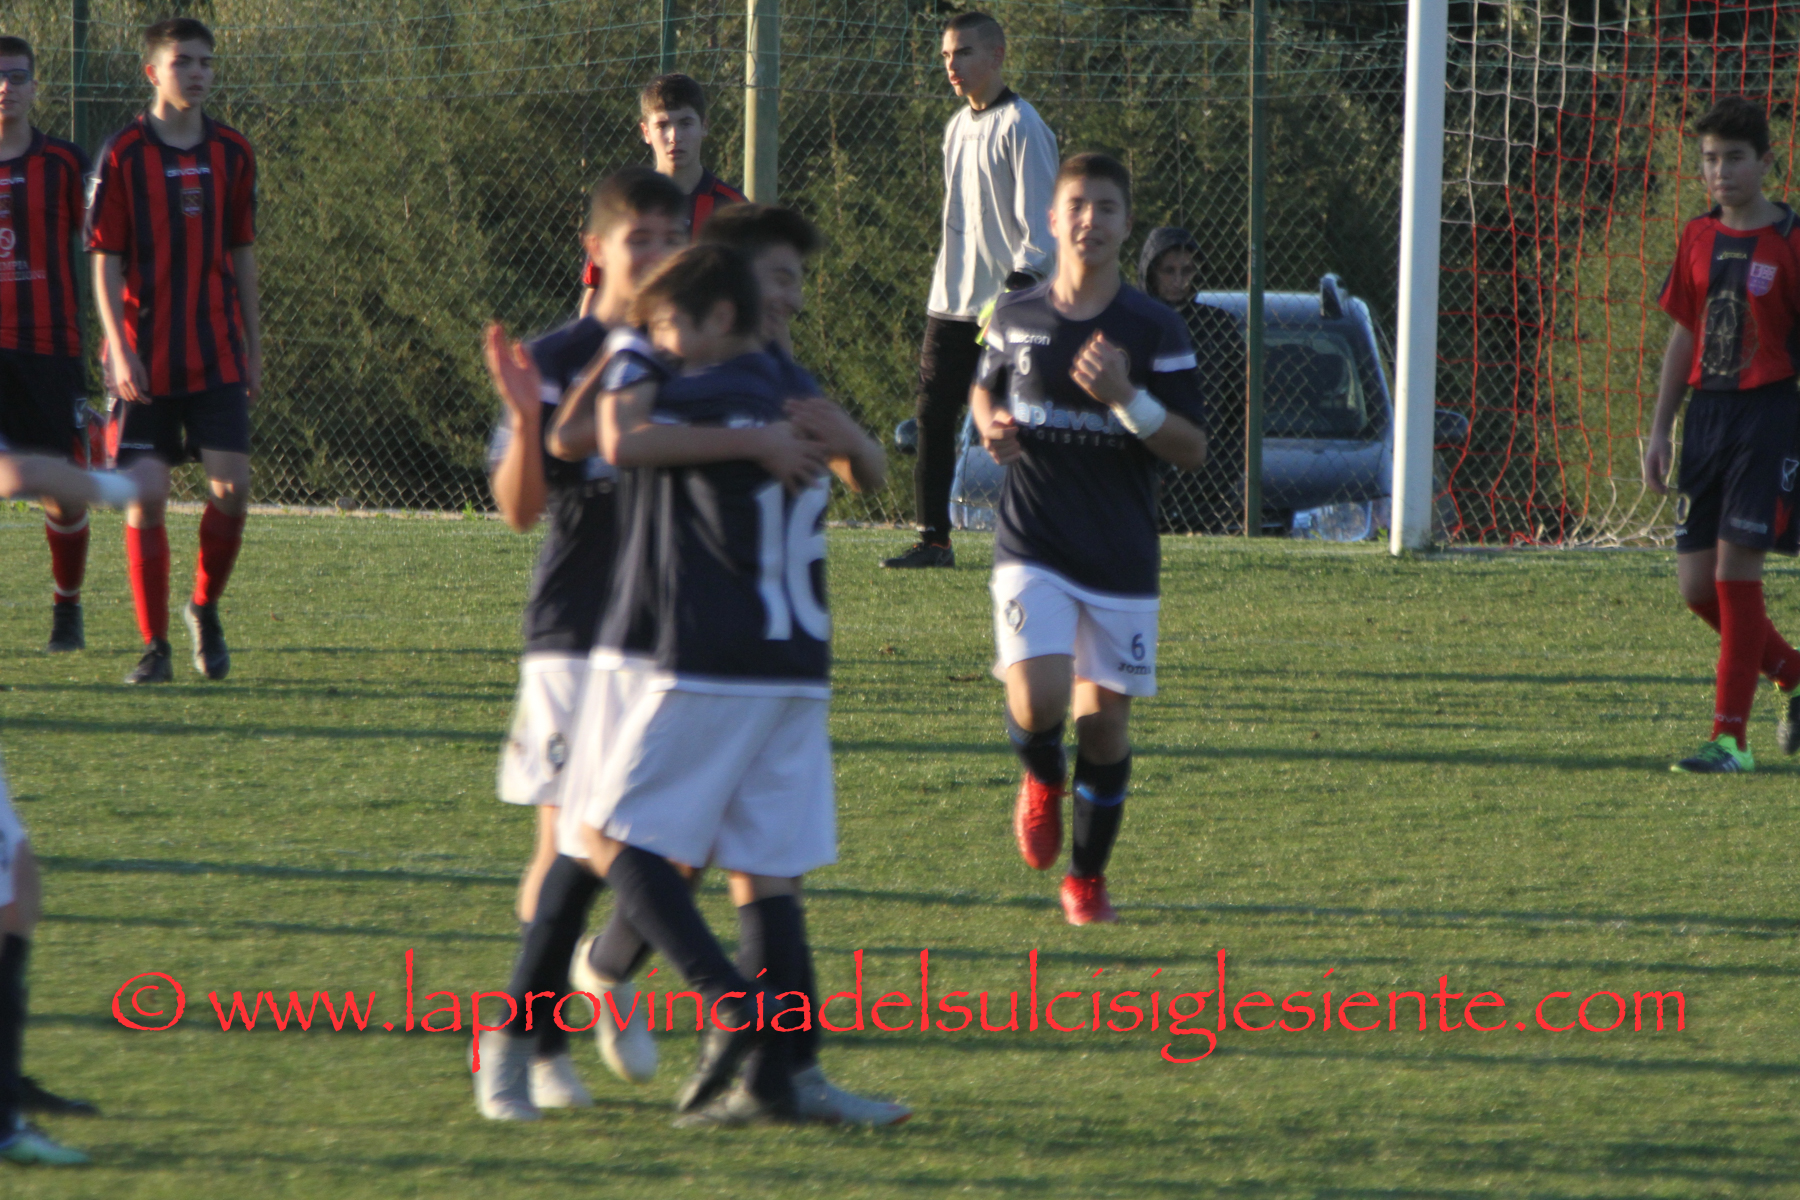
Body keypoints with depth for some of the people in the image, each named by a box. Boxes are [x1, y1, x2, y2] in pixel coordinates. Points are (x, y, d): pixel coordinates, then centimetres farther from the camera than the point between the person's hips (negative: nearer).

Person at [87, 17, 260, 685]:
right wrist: (119, 348, -14)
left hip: (217, 355, 3)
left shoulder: (232, 153, 7)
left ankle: (206, 609, 14)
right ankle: (154, 646, 6)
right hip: (145, 358, -3)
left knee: (231, 487, -9)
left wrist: (253, 348, 12)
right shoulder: (123, 155, -4)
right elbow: (105, 259, -5)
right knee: (146, 499, -3)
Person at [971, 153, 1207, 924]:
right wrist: (991, 424, -1)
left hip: (1122, 561, 0)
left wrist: (1127, 398, -21)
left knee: (1105, 718, 2)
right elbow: (985, 388, 23)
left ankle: (1087, 877, 22)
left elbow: (1193, 449, -5)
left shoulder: (1154, 331, -3)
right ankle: (1042, 779, 17)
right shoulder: (1015, 317, 3)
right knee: (1036, 702, -19)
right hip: (1033, 550, 0)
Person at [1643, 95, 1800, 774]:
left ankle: (1731, 738, -6)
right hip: (1707, 412, 6)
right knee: (1696, 583, 4)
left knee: (1736, 568, -11)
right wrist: (1660, 431, 14)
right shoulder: (1698, 239, 10)